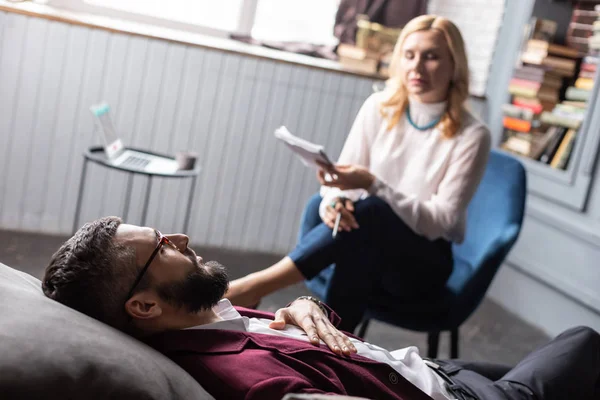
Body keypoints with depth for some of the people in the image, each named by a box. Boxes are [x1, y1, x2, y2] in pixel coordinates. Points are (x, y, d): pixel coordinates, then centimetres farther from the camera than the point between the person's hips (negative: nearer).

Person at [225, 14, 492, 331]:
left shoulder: (471, 136, -12)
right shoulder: (379, 107, -1)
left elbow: (440, 222, -17)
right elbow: (343, 178, -2)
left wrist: (372, 184, -30)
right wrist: (333, 202, -28)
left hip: (424, 261, -3)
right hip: (367, 244, 4)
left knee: (370, 210, -35)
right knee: (319, 206, -30)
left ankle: (255, 286, -36)